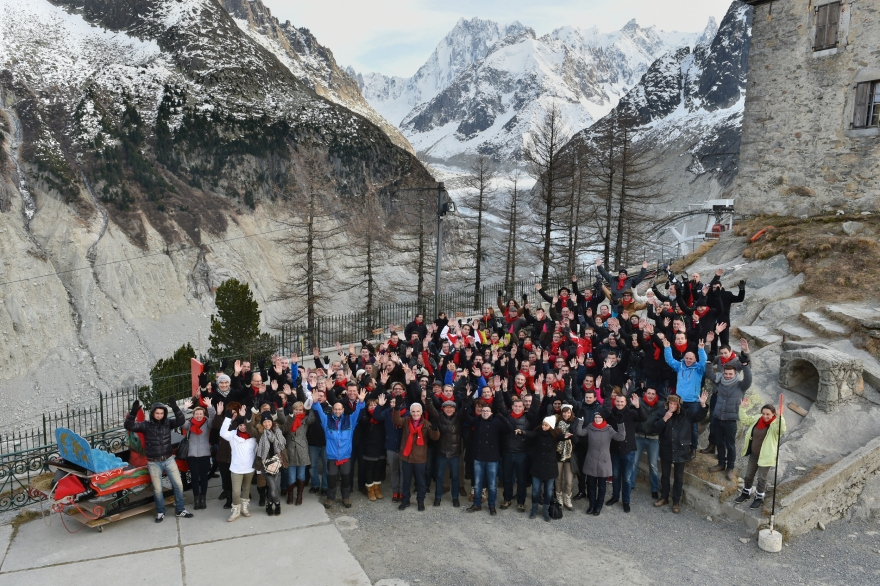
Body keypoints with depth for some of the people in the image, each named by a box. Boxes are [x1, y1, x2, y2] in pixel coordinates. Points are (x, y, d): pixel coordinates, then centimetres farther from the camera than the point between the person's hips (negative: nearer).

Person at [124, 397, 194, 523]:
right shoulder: (146, 425, -7)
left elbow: (181, 421, -18)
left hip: (169, 459, 2)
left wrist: (175, 407, -33)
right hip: (154, 462, -2)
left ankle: (180, 510, 19)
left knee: (178, 484, 3)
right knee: (157, 489, 6)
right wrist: (133, 412, -34)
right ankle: (160, 512, 27)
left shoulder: (168, 422, -3)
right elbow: (128, 426, -17)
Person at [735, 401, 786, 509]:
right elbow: (745, 420, 10)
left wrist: (780, 416, -54)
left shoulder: (776, 424, -20)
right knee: (748, 475, 19)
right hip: (754, 454, 6)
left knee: (761, 478, 8)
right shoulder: (757, 419, -2)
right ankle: (746, 493, 39)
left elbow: (782, 429, -42)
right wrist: (742, 408, 1)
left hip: (766, 456, -6)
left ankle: (759, 498, 27)